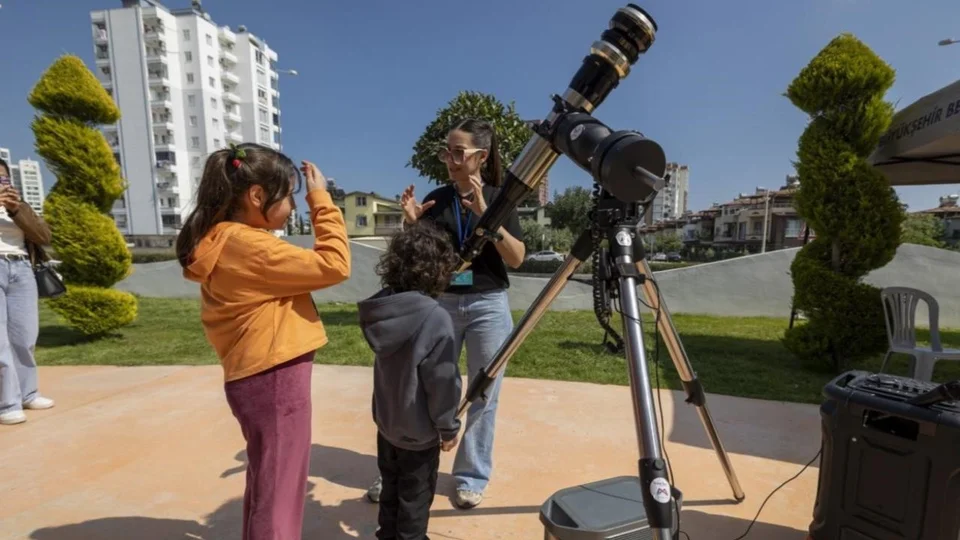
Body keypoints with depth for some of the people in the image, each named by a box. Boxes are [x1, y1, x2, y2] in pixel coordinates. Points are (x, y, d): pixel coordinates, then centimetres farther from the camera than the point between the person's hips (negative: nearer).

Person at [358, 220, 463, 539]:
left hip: (386, 421, 6)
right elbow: (443, 381, -23)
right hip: (418, 429, -6)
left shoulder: (383, 307, -9)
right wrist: (448, 427, -7)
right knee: (415, 496, 17)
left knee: (390, 488, 26)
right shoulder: (435, 318, -28)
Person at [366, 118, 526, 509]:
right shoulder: (436, 199, 3)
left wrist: (485, 214, -21)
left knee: (482, 396, 8)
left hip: (488, 306, -1)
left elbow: (517, 258, -10)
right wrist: (411, 223, -13)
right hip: (440, 302, 2)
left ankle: (472, 477, 26)